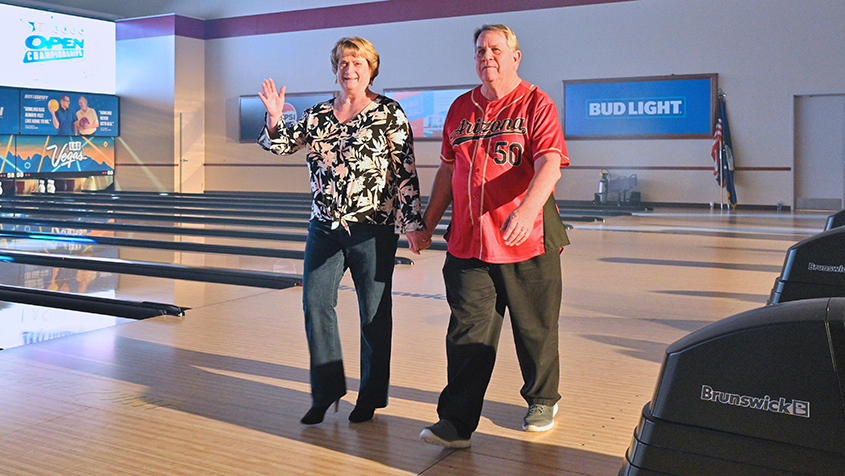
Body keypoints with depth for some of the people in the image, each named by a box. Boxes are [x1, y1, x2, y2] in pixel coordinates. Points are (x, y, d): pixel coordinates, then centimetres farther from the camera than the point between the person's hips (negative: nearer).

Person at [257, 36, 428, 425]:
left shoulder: (389, 113, -3)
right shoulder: (318, 115, 9)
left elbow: (405, 172, -5)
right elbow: (280, 144, 7)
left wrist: (412, 223, -8)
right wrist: (274, 119, -14)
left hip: (373, 228, -4)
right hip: (325, 226, 4)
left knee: (374, 313, 5)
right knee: (315, 305, 2)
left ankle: (371, 397, 20)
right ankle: (326, 391, 17)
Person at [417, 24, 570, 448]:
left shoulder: (536, 104, -5)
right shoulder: (461, 108, 11)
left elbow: (550, 165, -18)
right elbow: (447, 170, 17)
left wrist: (528, 209, -36)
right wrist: (428, 223, 16)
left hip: (527, 240, -3)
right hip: (467, 241, 4)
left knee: (535, 329, 12)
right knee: (467, 333, 1)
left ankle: (542, 401, 33)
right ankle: (457, 422, 5)